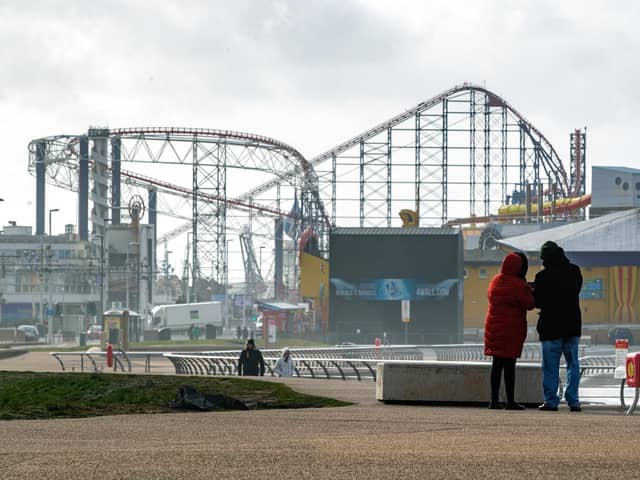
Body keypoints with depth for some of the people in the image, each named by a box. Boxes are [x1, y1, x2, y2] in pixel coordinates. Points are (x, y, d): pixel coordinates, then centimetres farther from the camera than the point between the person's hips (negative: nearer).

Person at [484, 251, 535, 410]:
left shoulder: (495, 281, 7)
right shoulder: (518, 284, -14)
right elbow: (529, 304, -11)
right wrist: (528, 289, 7)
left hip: (493, 327, 6)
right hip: (512, 328, -6)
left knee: (497, 364, 10)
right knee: (509, 364, -3)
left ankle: (494, 400, 11)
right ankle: (510, 401, -2)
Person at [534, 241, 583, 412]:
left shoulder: (543, 276, -12)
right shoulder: (575, 271, 2)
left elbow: (537, 302, -6)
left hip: (551, 327, -4)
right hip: (573, 325, 4)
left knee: (551, 366, 3)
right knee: (573, 364, 11)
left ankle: (551, 401, 1)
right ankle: (573, 401, 6)